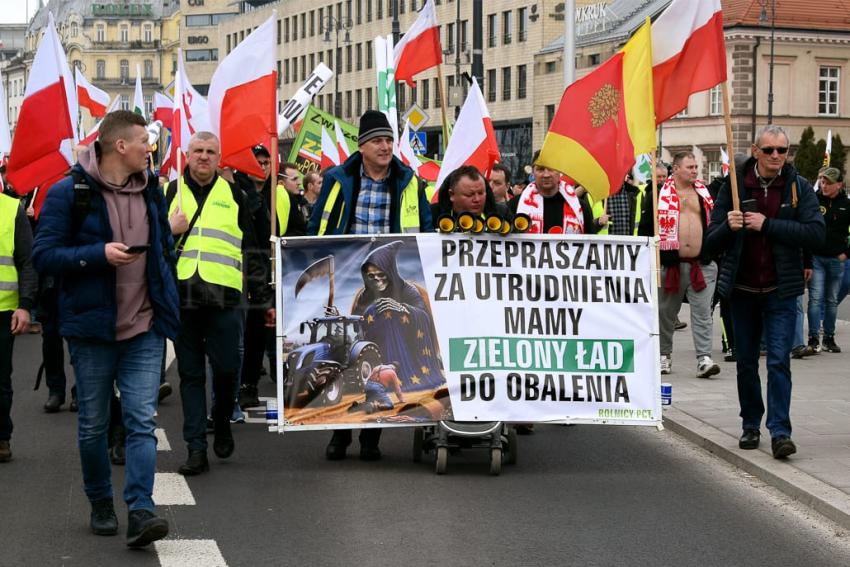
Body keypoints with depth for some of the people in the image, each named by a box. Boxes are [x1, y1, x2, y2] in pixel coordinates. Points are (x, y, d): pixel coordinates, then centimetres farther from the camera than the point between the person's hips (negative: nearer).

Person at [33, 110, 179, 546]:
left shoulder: (150, 191, 10)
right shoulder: (70, 193, -8)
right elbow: (43, 255, -11)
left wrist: (167, 302, 15)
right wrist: (100, 254, -22)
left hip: (144, 328, 3)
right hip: (92, 327, -3)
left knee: (141, 420, -7)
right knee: (93, 423, 9)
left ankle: (140, 511, -11)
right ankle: (100, 504, 25)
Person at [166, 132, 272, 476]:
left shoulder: (233, 195, 11)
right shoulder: (171, 193, 12)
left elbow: (252, 250, 11)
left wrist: (263, 298, 7)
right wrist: (168, 231, -7)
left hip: (223, 295, -1)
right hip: (181, 295, 1)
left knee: (227, 368, -2)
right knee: (191, 374, 3)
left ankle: (222, 423, 26)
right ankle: (196, 448, 7)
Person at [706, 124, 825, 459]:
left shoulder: (799, 188, -1)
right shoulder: (734, 187, 1)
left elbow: (816, 233, -14)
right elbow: (711, 243, 0)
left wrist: (767, 224, -18)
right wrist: (728, 227, -22)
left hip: (781, 291, -2)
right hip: (742, 289, 2)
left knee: (779, 361, -9)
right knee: (746, 363, 11)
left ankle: (780, 431, -8)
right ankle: (751, 425, 24)